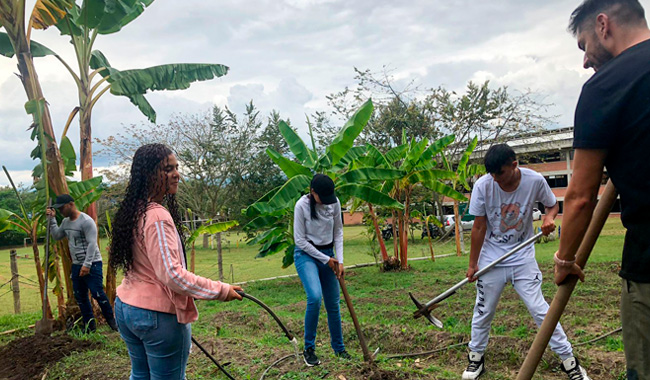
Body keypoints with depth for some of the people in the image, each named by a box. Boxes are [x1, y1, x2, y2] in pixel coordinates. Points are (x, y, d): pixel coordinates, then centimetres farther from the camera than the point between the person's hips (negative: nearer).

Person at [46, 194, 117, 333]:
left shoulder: (86, 221, -17)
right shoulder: (65, 222, 10)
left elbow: (92, 244, -21)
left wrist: (87, 265, -25)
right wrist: (51, 219, 7)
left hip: (92, 264, -8)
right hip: (76, 265, 9)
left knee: (97, 294, -9)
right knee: (80, 296, 10)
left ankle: (111, 320, 7)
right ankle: (90, 325, 19)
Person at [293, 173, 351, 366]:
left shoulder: (334, 202, -6)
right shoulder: (302, 205, -18)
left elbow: (338, 232, 5)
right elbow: (300, 240, -13)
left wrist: (339, 260, -4)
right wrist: (325, 259, -11)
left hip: (328, 255, 4)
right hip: (306, 255, -4)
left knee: (333, 304, 6)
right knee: (315, 296, -25)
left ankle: (339, 348, 25)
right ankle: (309, 349, -7)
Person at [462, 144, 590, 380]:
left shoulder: (535, 181, -15)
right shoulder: (483, 185, -17)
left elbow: (553, 204, 4)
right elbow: (479, 227, -9)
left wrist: (549, 217, -20)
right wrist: (473, 264, -6)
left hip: (523, 257, 0)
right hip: (491, 258, 0)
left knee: (540, 309, -1)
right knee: (483, 311, 8)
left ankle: (568, 360, 17)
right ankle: (476, 357, 28)